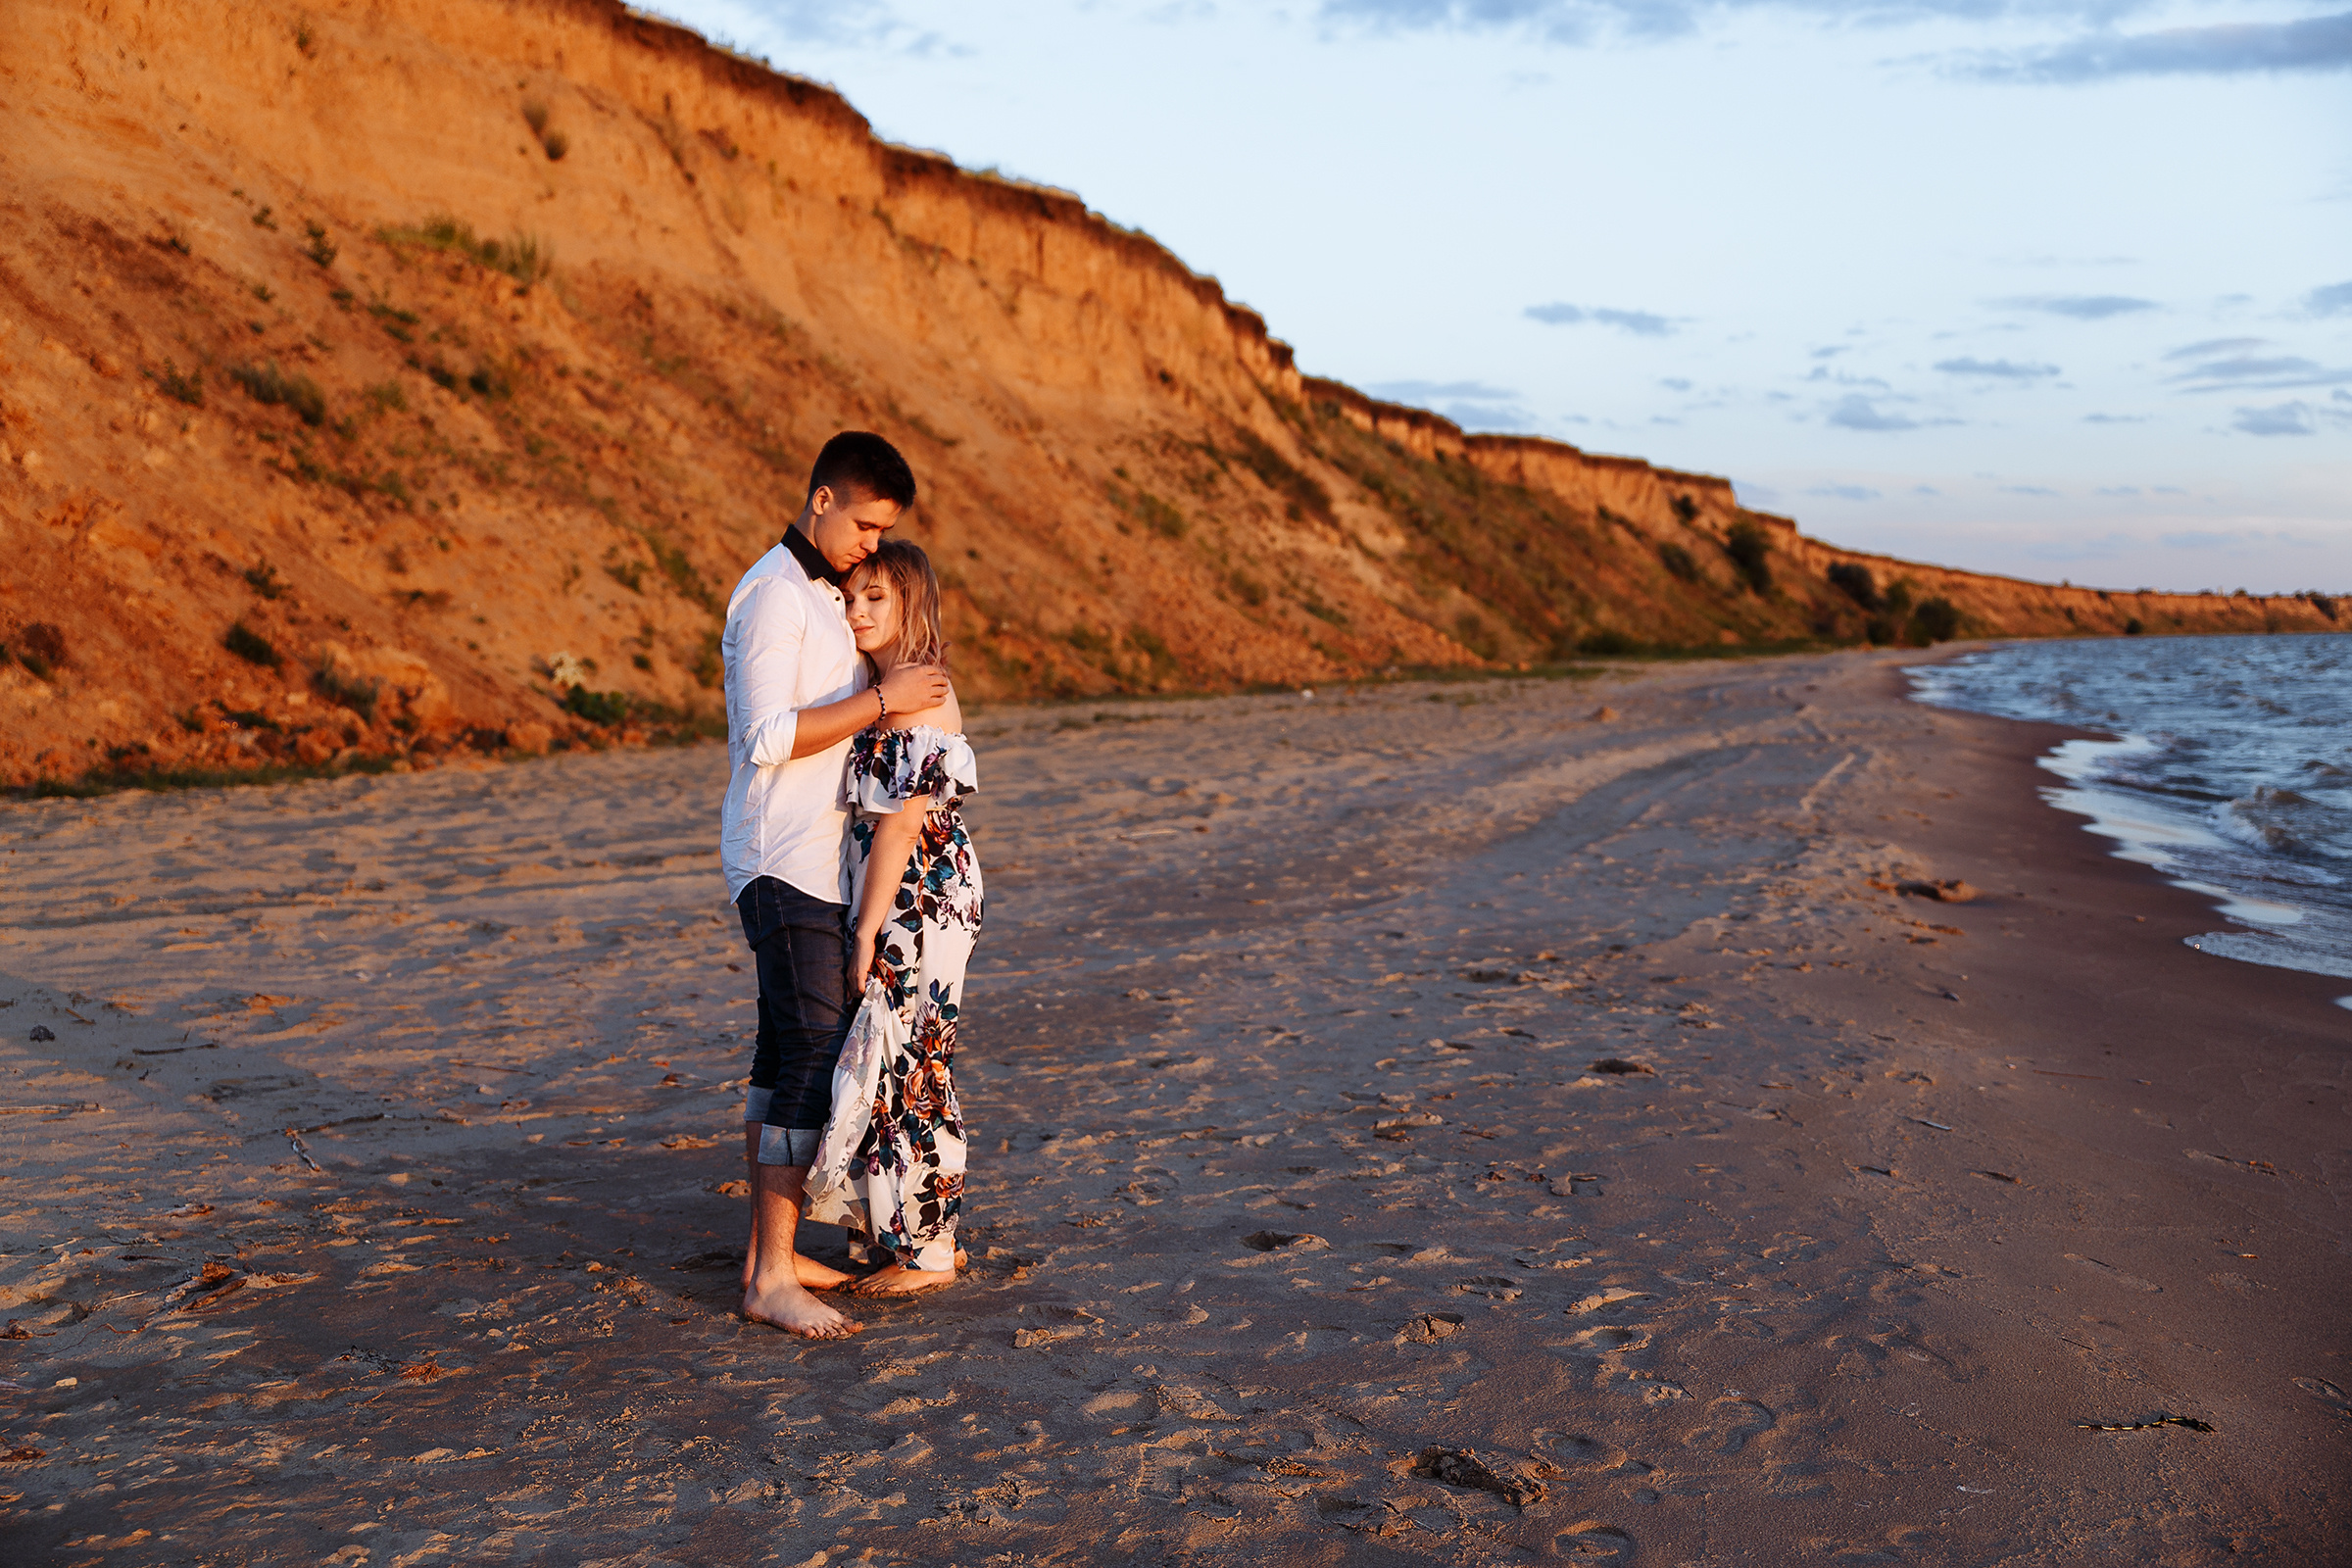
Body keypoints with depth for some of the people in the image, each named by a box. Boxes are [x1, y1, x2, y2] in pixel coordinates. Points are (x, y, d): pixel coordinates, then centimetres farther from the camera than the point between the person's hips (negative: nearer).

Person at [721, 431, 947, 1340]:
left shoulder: (820, 596, 18)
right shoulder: (773, 594, -14)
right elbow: (767, 737, -21)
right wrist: (881, 700, -20)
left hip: (812, 863, 10)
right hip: (786, 864, -10)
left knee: (787, 1055, 11)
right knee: (815, 1059, -11)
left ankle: (767, 1250, 18)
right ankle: (773, 1277, -8)